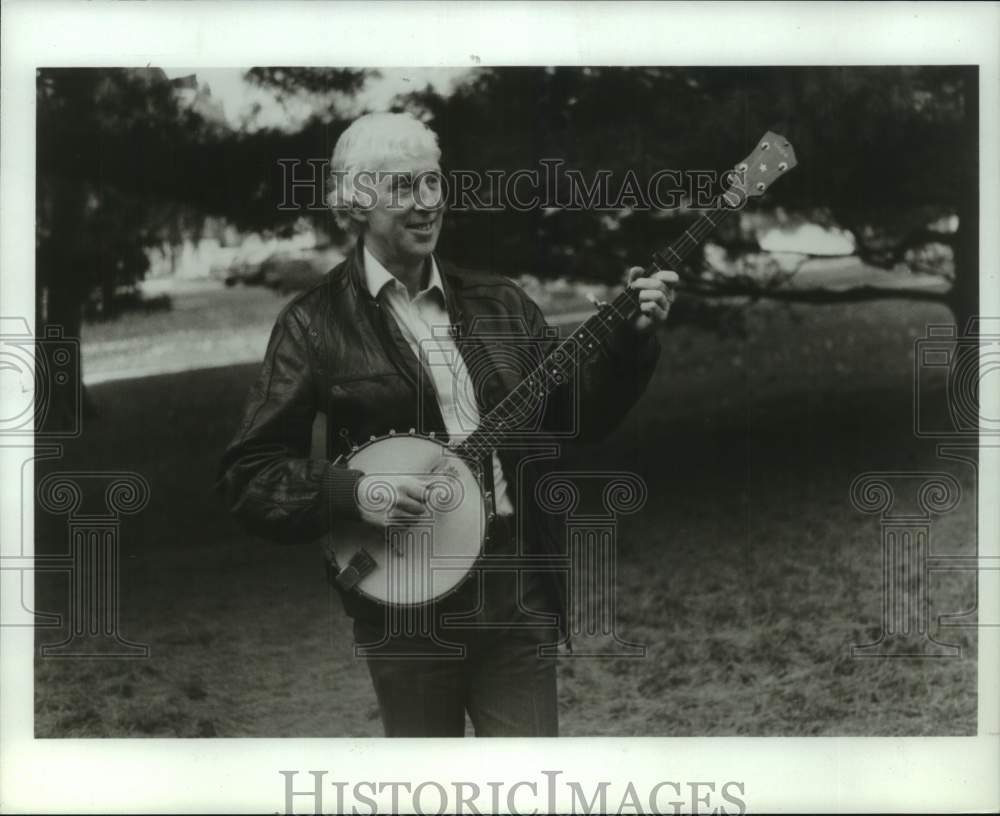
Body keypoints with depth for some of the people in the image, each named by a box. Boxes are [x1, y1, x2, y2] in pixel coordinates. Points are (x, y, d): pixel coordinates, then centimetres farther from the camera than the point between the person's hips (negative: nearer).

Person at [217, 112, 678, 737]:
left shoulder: (499, 304, 11)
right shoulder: (316, 324, -2)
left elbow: (578, 417, 11)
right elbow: (250, 474, -3)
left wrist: (633, 338, -2)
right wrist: (351, 491, -17)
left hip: (519, 589, 3)